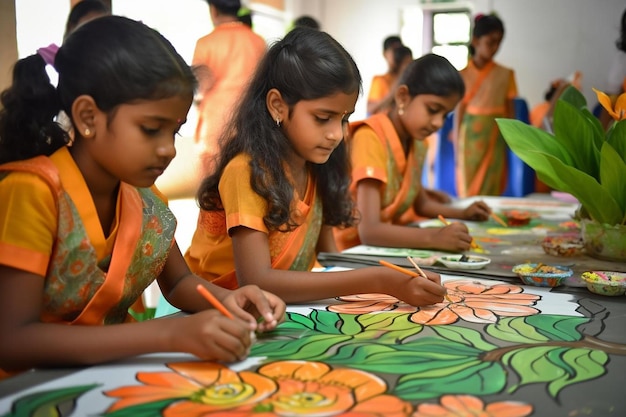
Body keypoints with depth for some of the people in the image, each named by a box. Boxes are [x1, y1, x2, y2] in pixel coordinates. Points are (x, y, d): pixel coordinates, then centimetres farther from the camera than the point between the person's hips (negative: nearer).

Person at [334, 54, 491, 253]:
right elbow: (369, 231, -30)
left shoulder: (414, 141, 4)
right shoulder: (370, 138, -19)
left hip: (394, 244, 8)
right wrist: (434, 237, -41)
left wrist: (462, 213, 4)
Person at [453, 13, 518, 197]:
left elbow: (510, 111, 6)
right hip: (471, 135, -1)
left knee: (492, 190, 2)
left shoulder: (505, 74, 4)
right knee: (468, 190, 3)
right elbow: (459, 112, 1)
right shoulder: (463, 74, 0)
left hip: (496, 136, 1)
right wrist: (457, 148, -1)